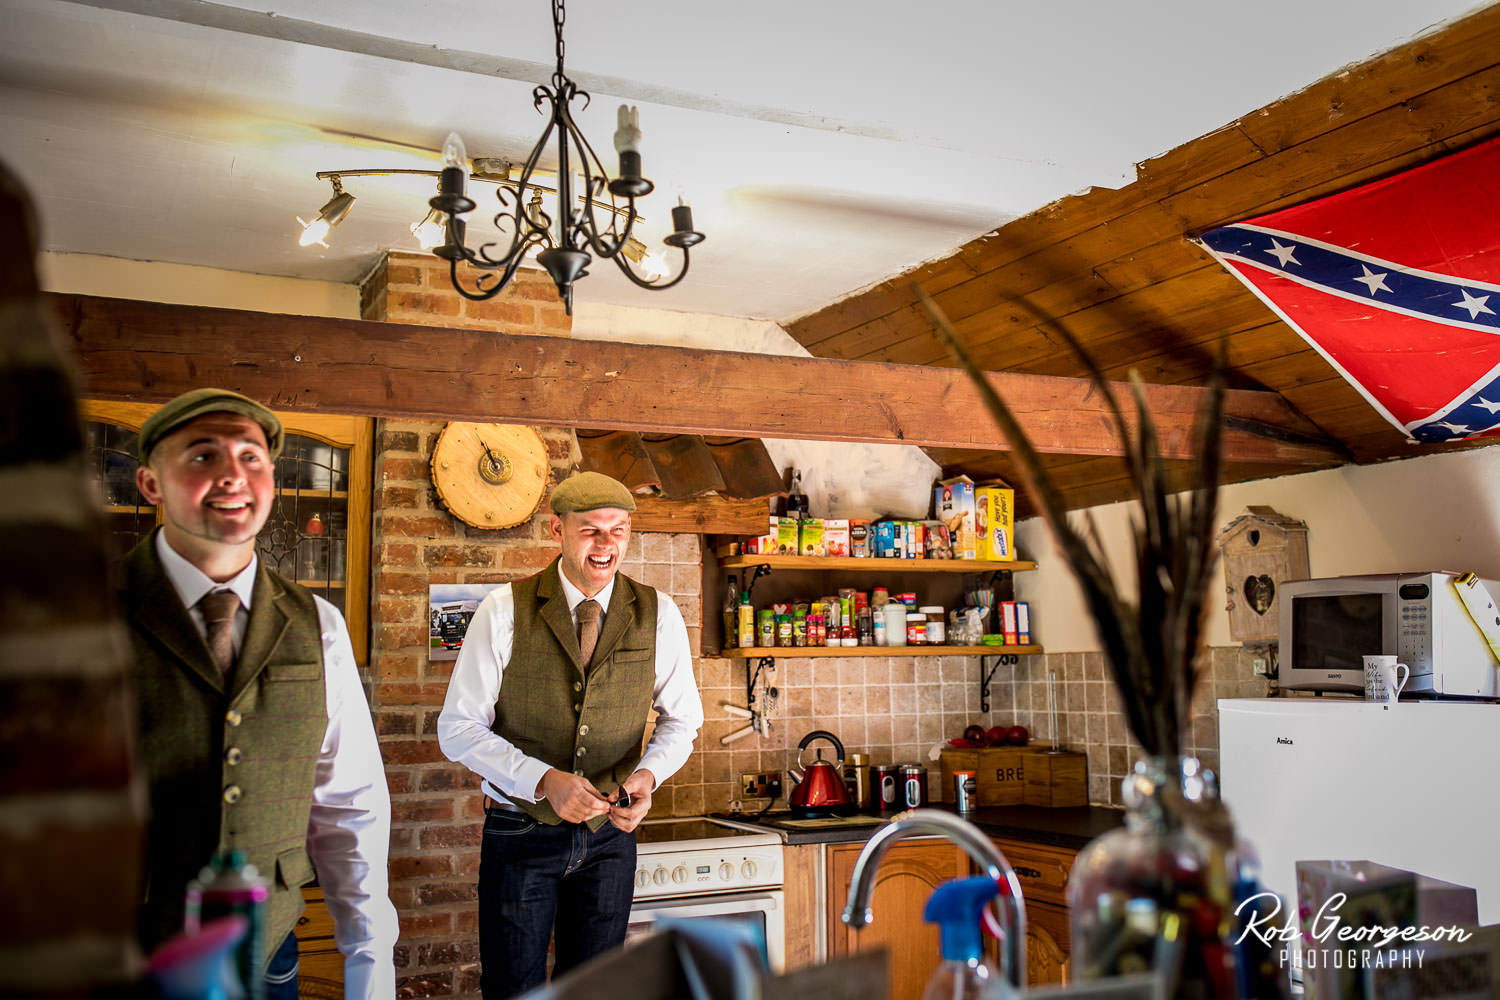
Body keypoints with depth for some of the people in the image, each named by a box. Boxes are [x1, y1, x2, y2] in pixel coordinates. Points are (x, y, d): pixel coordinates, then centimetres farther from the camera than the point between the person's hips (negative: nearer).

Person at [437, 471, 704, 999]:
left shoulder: (657, 614, -3)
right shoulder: (505, 610, -9)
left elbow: (680, 718, 7)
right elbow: (458, 727, -9)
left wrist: (649, 773, -15)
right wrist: (544, 780, -23)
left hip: (610, 836, 2)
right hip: (521, 832, -2)